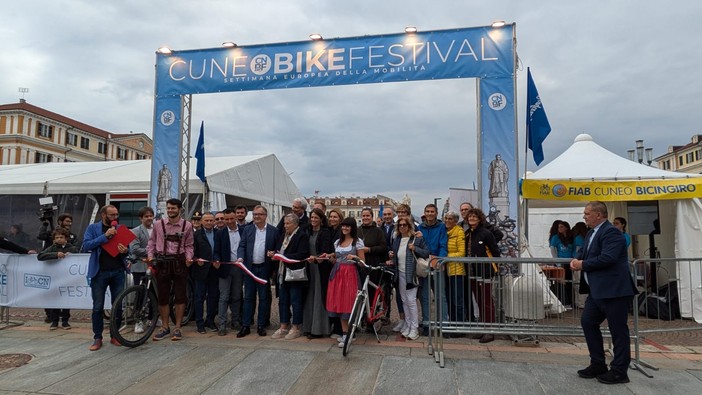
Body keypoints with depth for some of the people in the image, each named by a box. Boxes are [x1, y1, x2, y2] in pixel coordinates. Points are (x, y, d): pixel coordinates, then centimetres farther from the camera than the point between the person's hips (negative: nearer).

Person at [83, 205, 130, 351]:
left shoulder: (120, 228, 9)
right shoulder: (93, 228, 2)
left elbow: (127, 247, 11)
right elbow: (86, 246, -10)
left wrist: (125, 251, -13)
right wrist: (105, 236, -18)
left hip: (118, 271, 2)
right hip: (100, 272, -2)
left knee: (118, 305, 7)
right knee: (98, 307, 3)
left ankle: (115, 336, 20)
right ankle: (97, 338, 14)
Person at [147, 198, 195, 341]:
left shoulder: (187, 225, 1)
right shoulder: (158, 224, 2)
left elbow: (189, 245, 4)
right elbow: (152, 242, 10)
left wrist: (189, 258, -11)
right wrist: (150, 256, -4)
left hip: (179, 262, -1)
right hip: (162, 262, 1)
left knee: (180, 296, 2)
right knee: (162, 297, 7)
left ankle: (177, 328, 13)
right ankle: (165, 328, 21)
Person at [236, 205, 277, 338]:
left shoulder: (273, 231, 2)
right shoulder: (247, 229, 8)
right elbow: (242, 246, 3)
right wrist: (240, 257, -14)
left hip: (265, 268, -1)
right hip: (250, 267, 1)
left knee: (263, 297, 6)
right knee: (248, 297, 6)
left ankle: (261, 325, 15)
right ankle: (246, 326, 12)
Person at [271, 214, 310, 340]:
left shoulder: (302, 236, -11)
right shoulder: (282, 235, 15)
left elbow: (302, 255, -20)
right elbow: (278, 250, 20)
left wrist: (284, 257, -21)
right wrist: (274, 254, -3)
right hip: (282, 273, 8)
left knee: (296, 302, 2)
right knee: (282, 301, 13)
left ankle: (296, 328, 13)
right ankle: (284, 327, 23)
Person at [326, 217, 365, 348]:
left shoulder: (358, 242, -2)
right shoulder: (337, 242, 14)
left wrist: (354, 257, -21)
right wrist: (330, 258, 0)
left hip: (350, 274, -5)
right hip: (337, 274, 5)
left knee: (348, 303, -7)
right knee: (339, 303, 3)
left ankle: (347, 335, 1)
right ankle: (345, 333, 11)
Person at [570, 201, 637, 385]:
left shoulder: (611, 232, -16)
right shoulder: (592, 232, 15)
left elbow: (607, 258, -27)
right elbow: (586, 252, 21)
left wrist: (583, 265, -16)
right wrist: (577, 259, -1)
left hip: (614, 290, -10)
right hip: (598, 290, 10)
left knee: (618, 330, 1)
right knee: (587, 322, 12)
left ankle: (619, 371, 12)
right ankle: (598, 364, 23)